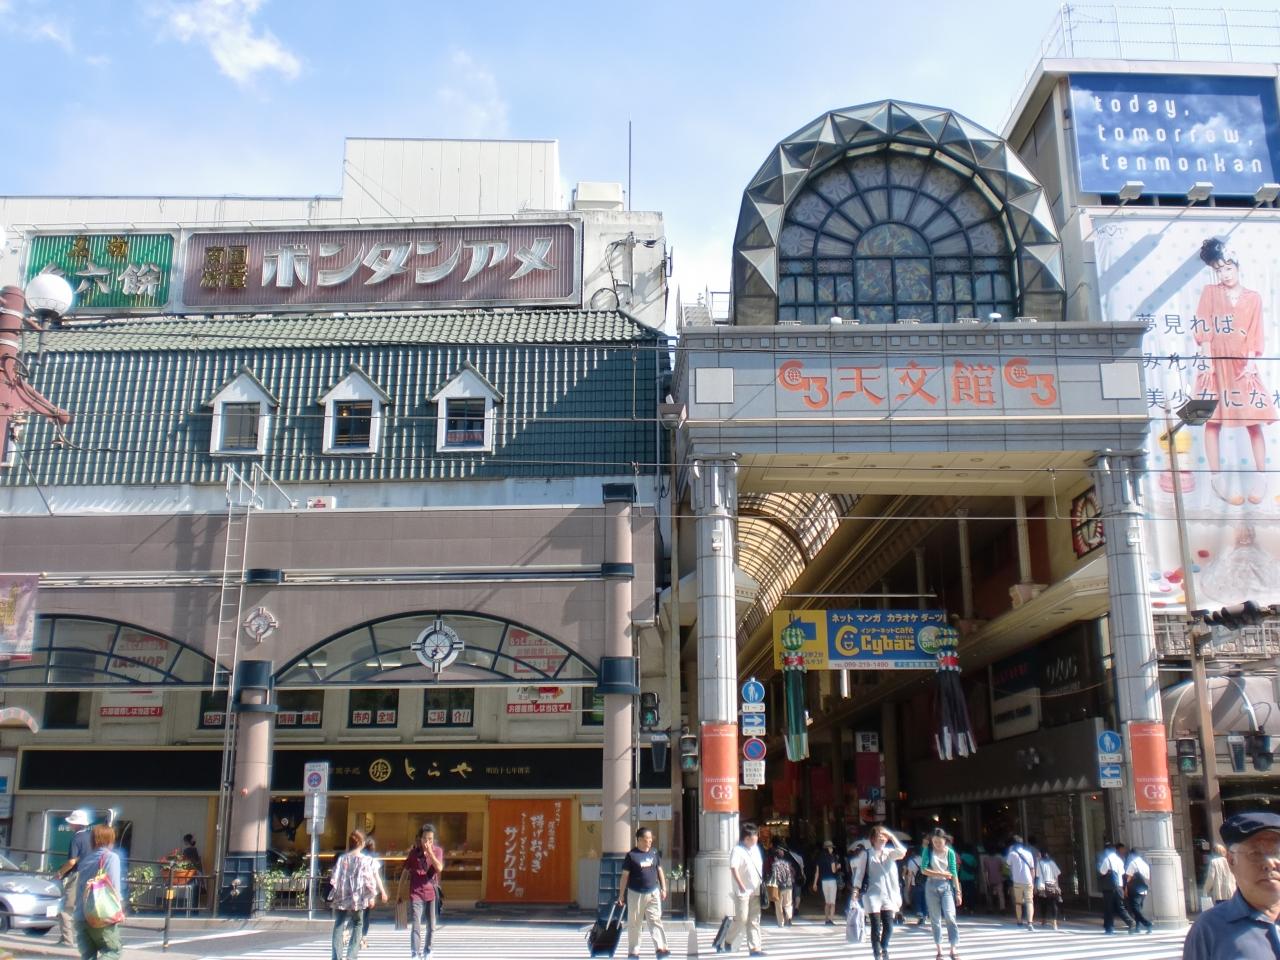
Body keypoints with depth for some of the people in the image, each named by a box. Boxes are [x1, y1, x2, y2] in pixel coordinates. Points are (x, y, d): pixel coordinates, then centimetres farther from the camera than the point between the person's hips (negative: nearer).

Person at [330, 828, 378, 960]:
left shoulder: (342, 858, 0)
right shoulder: (366, 860, -5)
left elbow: (335, 878, -1)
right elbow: (369, 880, -6)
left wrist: (336, 894, 11)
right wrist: (371, 897, 5)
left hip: (342, 897, 2)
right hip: (358, 898, -2)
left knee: (339, 925, 8)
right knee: (357, 925, 12)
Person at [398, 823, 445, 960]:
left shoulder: (438, 851, -1)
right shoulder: (414, 851, -1)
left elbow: (439, 868, -17)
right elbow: (405, 872, 5)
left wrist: (430, 851, -22)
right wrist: (399, 893, 6)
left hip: (431, 893, 1)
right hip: (416, 893, -1)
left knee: (431, 926, 11)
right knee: (415, 926, -9)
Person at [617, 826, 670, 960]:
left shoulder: (654, 853, 6)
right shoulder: (631, 855, -8)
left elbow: (659, 870, 15)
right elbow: (625, 876, -4)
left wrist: (663, 888, 11)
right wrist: (621, 895, -4)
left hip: (653, 893, 3)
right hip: (636, 894, -3)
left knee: (655, 920, -6)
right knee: (634, 923, 6)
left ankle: (660, 948, -11)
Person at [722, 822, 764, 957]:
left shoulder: (756, 848, 12)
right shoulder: (738, 850, -12)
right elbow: (734, 868, -22)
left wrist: (762, 883, 16)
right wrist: (740, 884, -30)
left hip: (755, 891, 7)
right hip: (743, 891, -7)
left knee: (754, 920, 6)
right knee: (741, 920, -5)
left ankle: (755, 948, 7)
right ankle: (727, 941, 17)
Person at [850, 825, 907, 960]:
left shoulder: (889, 852, 8)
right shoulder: (866, 854, -1)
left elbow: (902, 852, -12)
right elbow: (859, 873, -2)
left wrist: (892, 836, -10)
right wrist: (856, 890, -10)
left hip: (888, 894, 3)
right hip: (872, 894, -3)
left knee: (888, 927, 4)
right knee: (876, 928, -4)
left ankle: (884, 949, 28)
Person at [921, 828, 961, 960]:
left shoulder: (950, 852, -2)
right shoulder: (928, 850, -2)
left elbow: (953, 873, -2)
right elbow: (923, 869, -8)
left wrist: (958, 892, -4)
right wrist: (940, 874, -17)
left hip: (946, 886, -1)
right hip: (931, 886, 1)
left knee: (950, 916, -14)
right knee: (935, 919, 4)